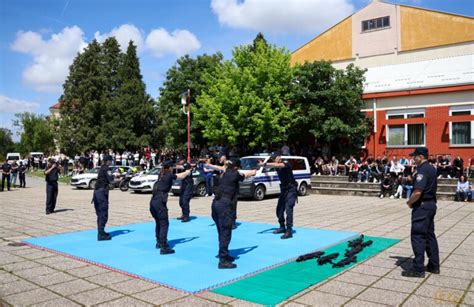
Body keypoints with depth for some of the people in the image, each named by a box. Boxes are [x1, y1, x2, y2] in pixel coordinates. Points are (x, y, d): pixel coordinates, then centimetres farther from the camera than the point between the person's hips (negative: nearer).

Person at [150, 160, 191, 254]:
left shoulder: (161, 175, 18)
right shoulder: (169, 175, -1)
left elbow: (177, 175, 34)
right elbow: (181, 177, 14)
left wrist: (184, 172, 40)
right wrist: (188, 172, 32)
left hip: (153, 201, 8)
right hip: (160, 202, -8)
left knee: (158, 223, 22)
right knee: (164, 224, -5)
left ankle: (159, 242, 35)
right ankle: (164, 247, -9)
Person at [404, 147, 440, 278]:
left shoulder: (422, 170, -19)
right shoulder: (432, 169, 12)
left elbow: (417, 192, -27)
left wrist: (409, 202, -9)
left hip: (422, 206, -10)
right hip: (431, 204, 10)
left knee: (418, 236, -4)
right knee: (430, 235, 16)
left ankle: (418, 269, 0)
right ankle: (434, 266, 25)